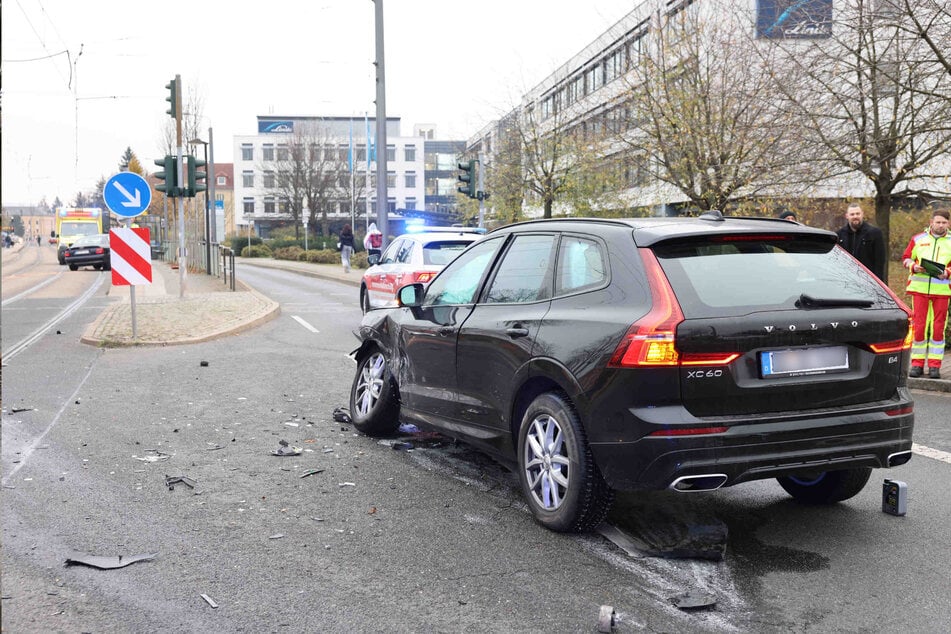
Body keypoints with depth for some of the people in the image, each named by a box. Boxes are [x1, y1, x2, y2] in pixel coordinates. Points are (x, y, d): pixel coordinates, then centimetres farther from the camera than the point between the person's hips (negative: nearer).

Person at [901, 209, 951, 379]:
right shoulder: (918, 239, 10)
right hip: (919, 288, 0)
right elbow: (906, 257, 12)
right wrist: (914, 267, -8)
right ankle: (917, 364, 6)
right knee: (918, 326, 0)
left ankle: (934, 365, 6)